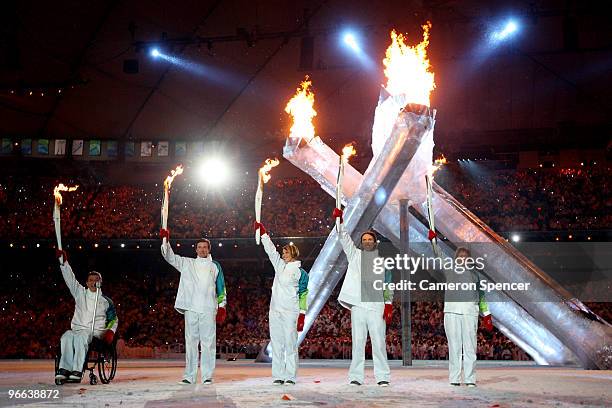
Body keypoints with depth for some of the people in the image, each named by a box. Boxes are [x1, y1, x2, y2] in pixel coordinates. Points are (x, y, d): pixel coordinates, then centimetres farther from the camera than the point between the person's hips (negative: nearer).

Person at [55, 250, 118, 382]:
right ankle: (65, 369, -43)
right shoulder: (80, 293, 17)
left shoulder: (106, 301, 13)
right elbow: (70, 278, 10)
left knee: (80, 337, -37)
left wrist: (111, 331, -1)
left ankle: (77, 371, -47)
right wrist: (63, 261, 2)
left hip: (96, 333, -2)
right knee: (67, 336, -34)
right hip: (77, 330, 2)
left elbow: (114, 320, 19)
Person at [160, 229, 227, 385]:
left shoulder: (215, 266, 11)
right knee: (190, 342, 3)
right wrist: (165, 239, -7)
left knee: (208, 342, -3)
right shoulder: (187, 263, 13)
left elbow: (221, 289, 10)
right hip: (191, 308, 1)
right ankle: (189, 376, 6)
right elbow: (169, 256, 7)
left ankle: (207, 376, 1)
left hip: (208, 309, -1)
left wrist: (222, 307, 3)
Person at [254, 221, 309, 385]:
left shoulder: (301, 273, -2)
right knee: (276, 344, 5)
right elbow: (271, 251, 13)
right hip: (275, 310, 6)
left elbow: (303, 296, -4)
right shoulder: (280, 266, 13)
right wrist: (263, 233, 7)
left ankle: (291, 377, 0)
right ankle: (278, 376, 10)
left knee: (290, 344, -4)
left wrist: (302, 316, -9)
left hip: (290, 312, -6)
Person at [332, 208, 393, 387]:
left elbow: (388, 285, 8)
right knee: (358, 342, 3)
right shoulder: (355, 255, 12)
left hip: (376, 306, -1)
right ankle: (356, 377, 8)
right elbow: (344, 239, 0)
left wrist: (389, 305, -1)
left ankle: (383, 376, 3)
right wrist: (339, 221, -14)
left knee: (379, 342, -2)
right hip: (357, 306, 1)